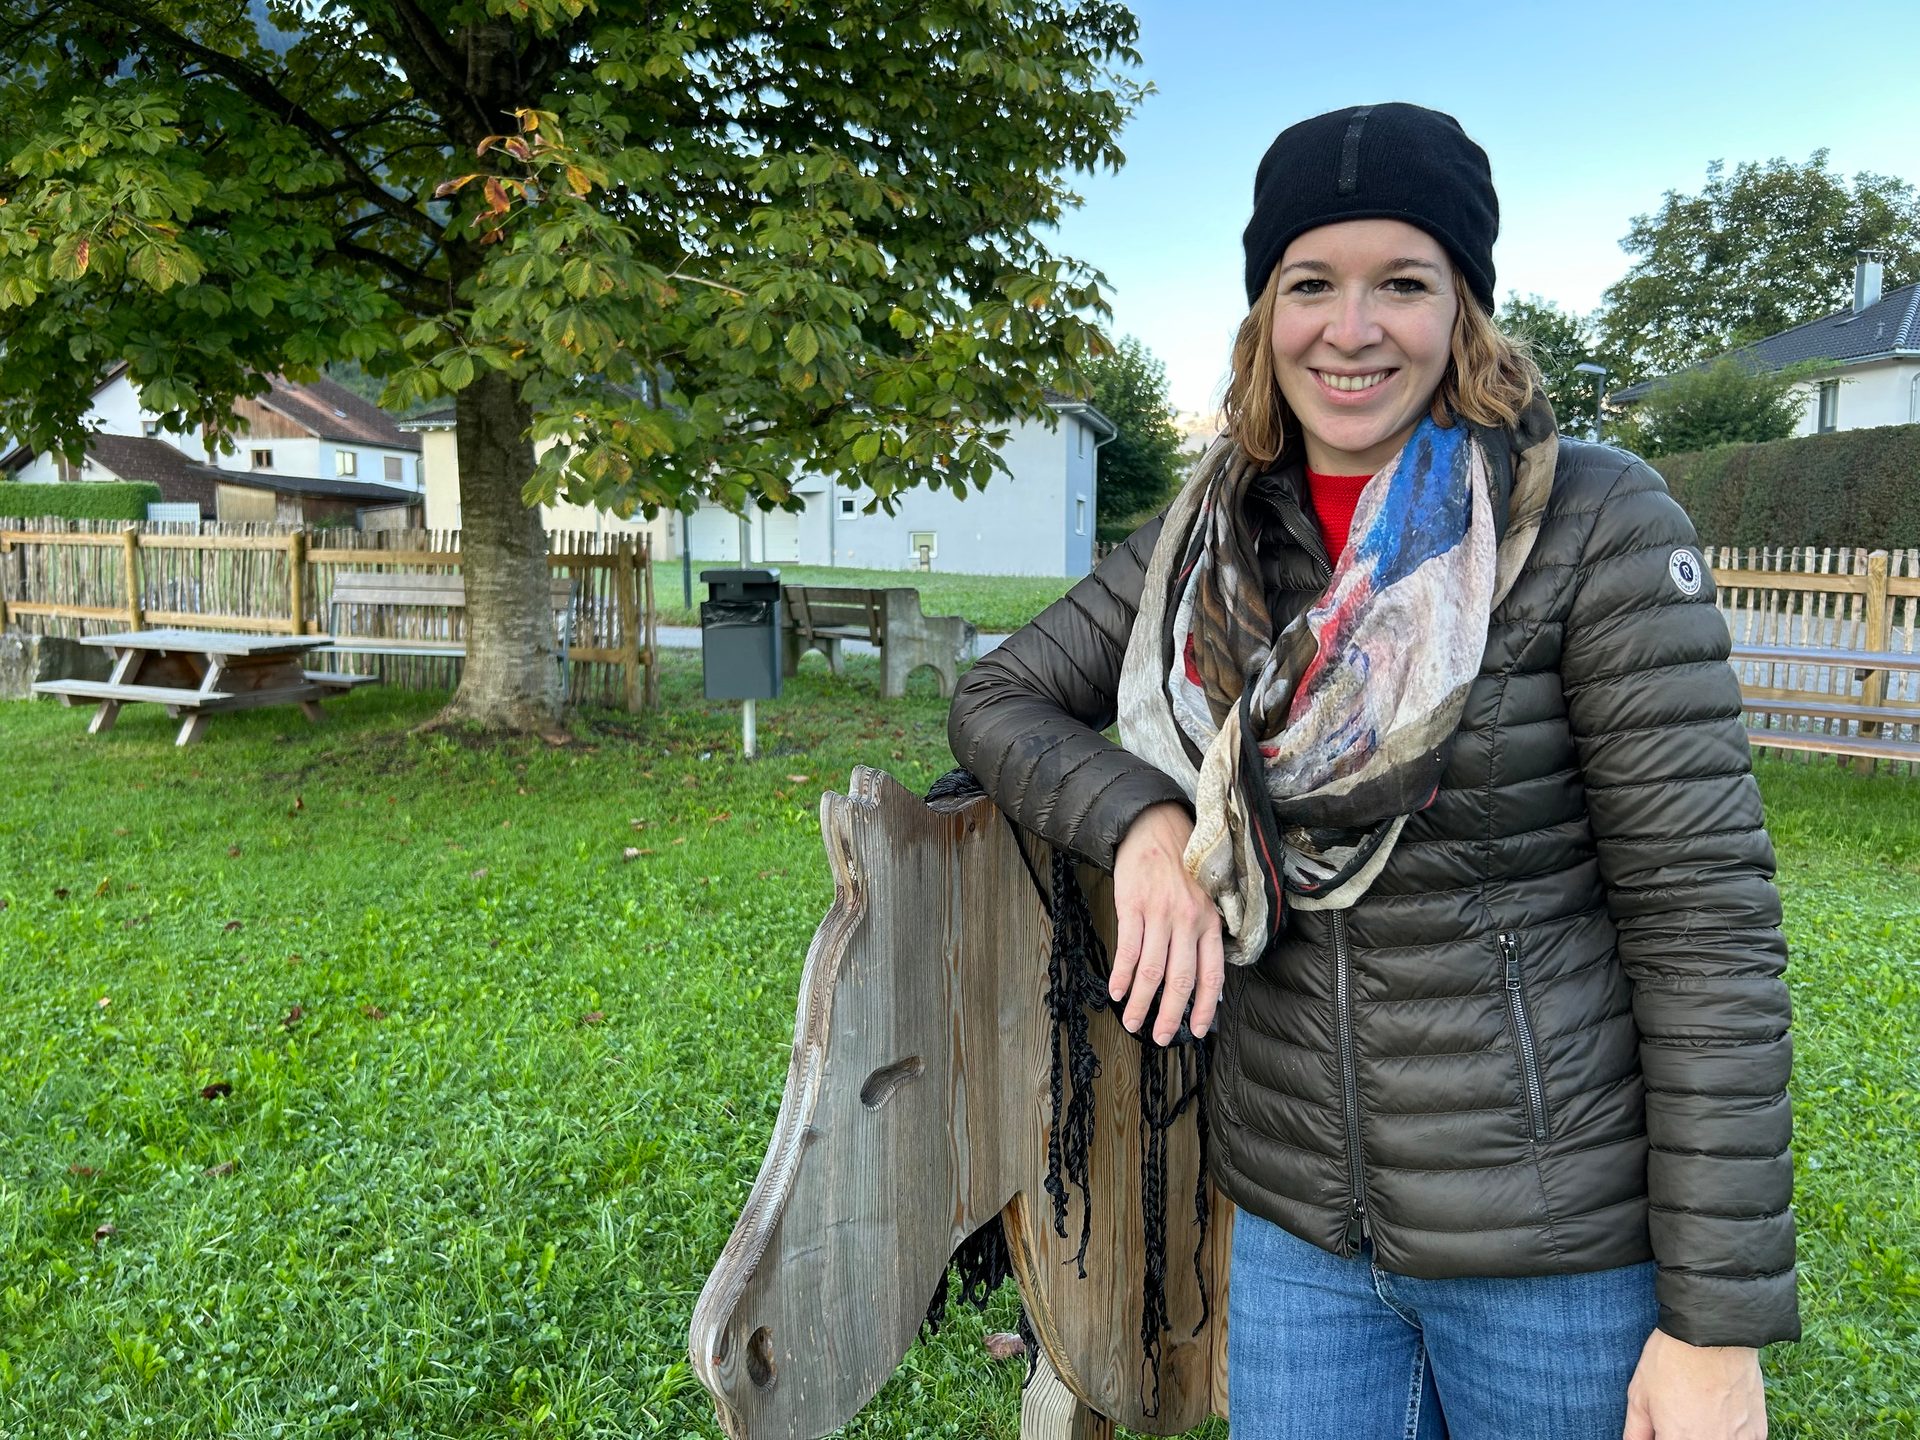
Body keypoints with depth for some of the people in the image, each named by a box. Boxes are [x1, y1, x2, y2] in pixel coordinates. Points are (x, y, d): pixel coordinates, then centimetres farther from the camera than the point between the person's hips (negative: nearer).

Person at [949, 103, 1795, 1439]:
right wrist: (1140, 820, -16)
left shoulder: (1594, 523, -13)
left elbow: (1707, 913, -14)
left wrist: (1720, 1321, -13)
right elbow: (998, 699, 4)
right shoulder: (1213, 542, 1)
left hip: (1557, 1240, -3)